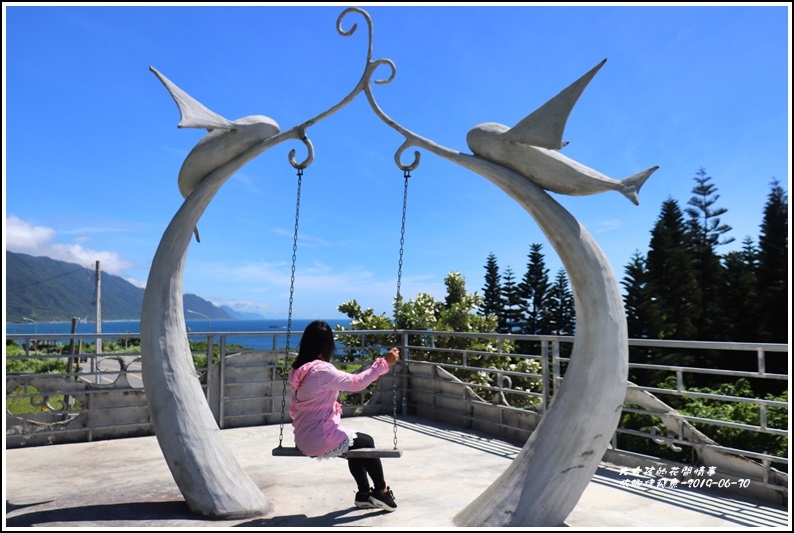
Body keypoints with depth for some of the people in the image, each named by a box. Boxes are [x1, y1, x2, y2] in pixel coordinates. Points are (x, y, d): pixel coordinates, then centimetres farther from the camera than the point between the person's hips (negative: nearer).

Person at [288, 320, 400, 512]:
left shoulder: (298, 370, 4)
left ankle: (364, 493, 32)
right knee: (366, 442, 14)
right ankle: (381, 491, 28)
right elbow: (356, 382, -19)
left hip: (303, 439, 8)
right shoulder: (322, 370, -23)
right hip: (321, 441, -8)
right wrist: (384, 363, -16)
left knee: (356, 442, 24)